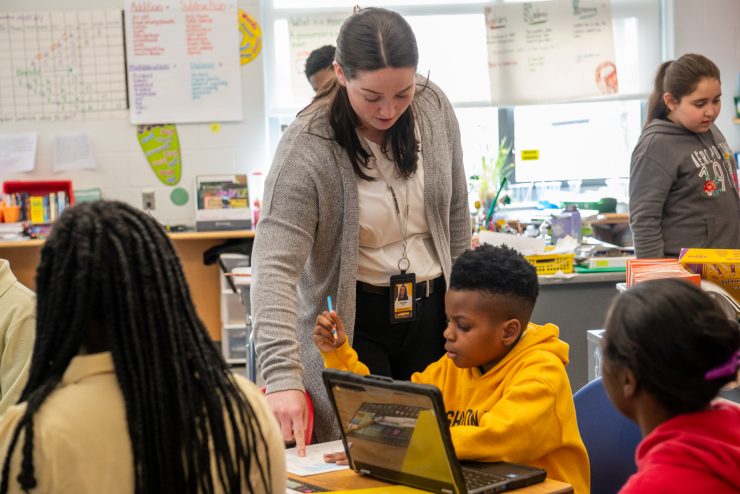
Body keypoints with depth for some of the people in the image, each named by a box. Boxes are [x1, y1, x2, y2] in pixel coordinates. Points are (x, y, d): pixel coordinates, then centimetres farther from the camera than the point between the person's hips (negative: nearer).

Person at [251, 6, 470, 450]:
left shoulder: (435, 108, -6)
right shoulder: (308, 148, -21)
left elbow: (457, 214, 7)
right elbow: (275, 267, -26)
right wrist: (283, 377, -36)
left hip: (431, 311, 4)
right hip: (352, 319, -4)